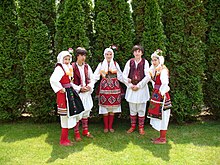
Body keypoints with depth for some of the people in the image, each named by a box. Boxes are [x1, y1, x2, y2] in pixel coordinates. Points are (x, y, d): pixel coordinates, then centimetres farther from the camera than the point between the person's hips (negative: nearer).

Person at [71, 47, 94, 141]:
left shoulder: (87, 66, 7)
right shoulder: (72, 67, -11)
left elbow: (91, 78, 13)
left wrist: (90, 86, -7)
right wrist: (79, 89, -16)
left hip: (86, 93, 6)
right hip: (76, 93, -6)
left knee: (86, 112, 14)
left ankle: (85, 131, 27)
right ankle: (76, 133, 11)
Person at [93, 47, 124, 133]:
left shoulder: (115, 64, 9)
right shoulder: (101, 64, 7)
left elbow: (120, 75, 9)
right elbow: (96, 75, 1)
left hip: (114, 87, 1)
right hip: (104, 87, -1)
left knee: (113, 108, 3)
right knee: (105, 108, -1)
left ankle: (110, 126, 15)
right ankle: (106, 127, 12)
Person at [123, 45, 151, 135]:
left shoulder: (145, 62, -3)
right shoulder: (129, 62, 2)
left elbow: (147, 76, -9)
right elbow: (124, 75, 0)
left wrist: (138, 86, -10)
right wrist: (130, 85, -8)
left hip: (142, 88, -2)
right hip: (131, 88, 2)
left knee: (141, 109, 5)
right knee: (132, 109, 10)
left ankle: (141, 127, 18)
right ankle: (132, 126, 24)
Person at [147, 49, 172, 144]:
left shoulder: (163, 70, -16)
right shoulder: (155, 69, 11)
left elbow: (165, 83, -27)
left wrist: (162, 92, -18)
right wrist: (155, 89, 12)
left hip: (161, 95, -9)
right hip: (156, 94, 9)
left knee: (162, 117, -1)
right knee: (158, 116, 14)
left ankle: (163, 139, 9)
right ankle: (161, 136, 25)